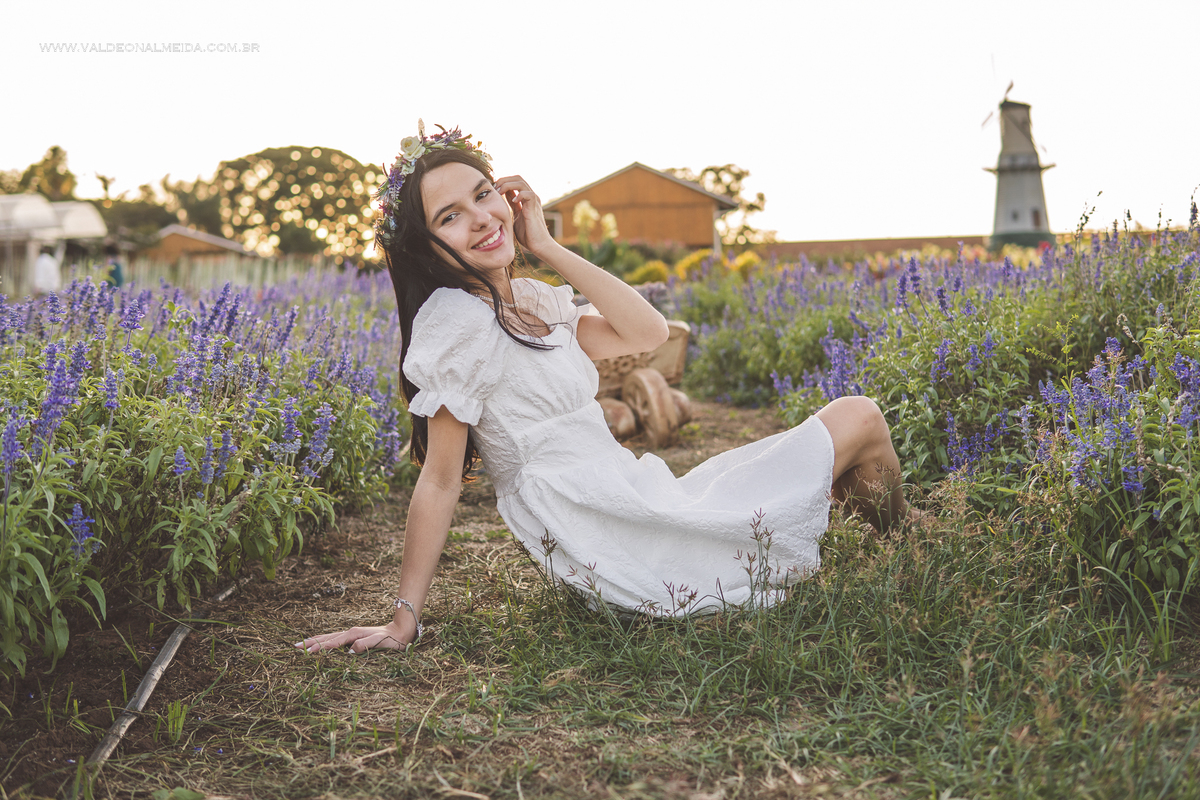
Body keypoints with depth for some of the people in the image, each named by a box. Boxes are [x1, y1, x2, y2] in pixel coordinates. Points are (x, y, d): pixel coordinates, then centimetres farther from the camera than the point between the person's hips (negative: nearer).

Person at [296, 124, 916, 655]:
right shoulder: (456, 321, -18)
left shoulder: (529, 300, 9)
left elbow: (647, 332, 1)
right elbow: (440, 481, -17)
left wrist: (547, 247, -2)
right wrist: (403, 620, -18)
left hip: (630, 504, 9)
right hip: (615, 549, -9)